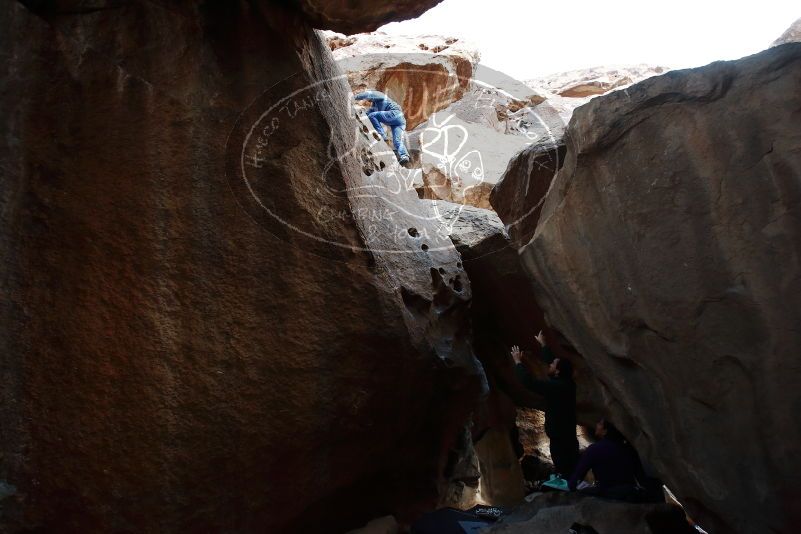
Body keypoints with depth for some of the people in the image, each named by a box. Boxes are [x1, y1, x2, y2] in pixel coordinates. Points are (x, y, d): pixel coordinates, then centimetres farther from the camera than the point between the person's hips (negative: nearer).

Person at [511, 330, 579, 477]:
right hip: (567, 437, 9)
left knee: (565, 471, -6)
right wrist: (543, 344, 28)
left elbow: (529, 382, -18)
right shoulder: (566, 383, 6)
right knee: (571, 470, 13)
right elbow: (551, 360, 19)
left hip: (560, 439, -9)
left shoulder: (556, 387, -20)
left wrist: (518, 362, -6)